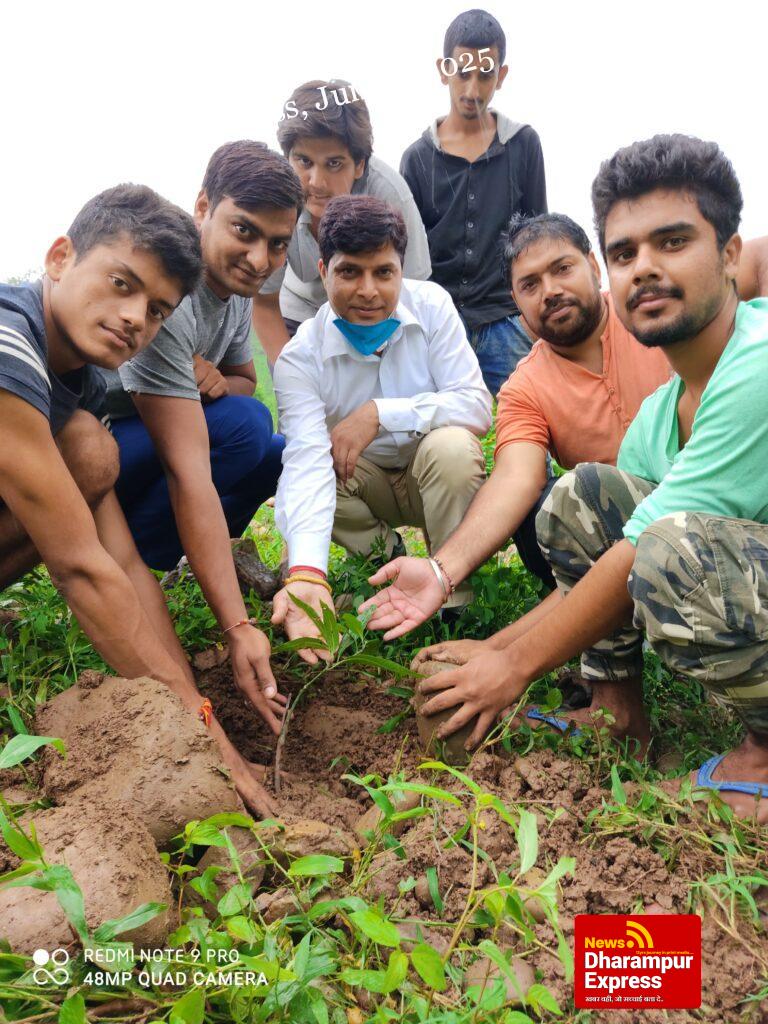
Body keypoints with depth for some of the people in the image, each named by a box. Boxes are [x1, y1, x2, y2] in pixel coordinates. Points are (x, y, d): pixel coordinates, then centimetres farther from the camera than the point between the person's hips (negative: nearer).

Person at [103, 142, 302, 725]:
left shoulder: (235, 287, -1)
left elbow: (246, 379, 14)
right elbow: (188, 473, -36)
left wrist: (216, 381, -15)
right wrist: (238, 628, -40)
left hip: (134, 452, 8)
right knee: (242, 424, -28)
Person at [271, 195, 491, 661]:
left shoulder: (431, 305, -16)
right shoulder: (301, 356, -19)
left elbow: (477, 406, -21)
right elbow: (308, 461, -34)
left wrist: (380, 413, -30)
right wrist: (306, 573, -50)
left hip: (436, 476, -1)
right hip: (363, 481, 1)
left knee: (451, 446, -34)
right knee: (291, 483, -28)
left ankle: (453, 592, -15)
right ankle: (386, 556, -1)